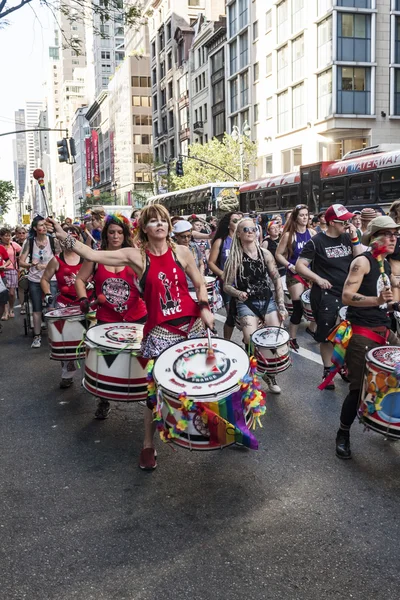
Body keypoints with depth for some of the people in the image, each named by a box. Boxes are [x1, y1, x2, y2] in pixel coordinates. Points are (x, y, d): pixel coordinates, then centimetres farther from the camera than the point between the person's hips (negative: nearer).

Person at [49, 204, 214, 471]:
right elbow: (93, 255, -12)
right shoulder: (136, 256, -6)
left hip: (191, 324, 2)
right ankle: (148, 444, 16)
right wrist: (65, 237, -18)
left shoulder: (182, 252, 0)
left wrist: (205, 308, -7)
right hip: (159, 330, -2)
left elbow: (200, 284, 8)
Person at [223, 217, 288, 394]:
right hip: (246, 303, -3)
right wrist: (238, 293, -25)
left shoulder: (265, 253, 1)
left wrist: (281, 306, -1)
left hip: (268, 300, 3)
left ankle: (270, 374, 18)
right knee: (252, 341, -20)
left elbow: (277, 280, 5)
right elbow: (226, 285, -3)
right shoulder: (235, 258, -6)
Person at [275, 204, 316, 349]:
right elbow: (278, 254, -3)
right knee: (298, 306, -5)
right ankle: (292, 337, 12)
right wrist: (290, 266, -14)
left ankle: (312, 327, 29)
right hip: (295, 274, -4)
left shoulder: (312, 233, 3)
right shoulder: (289, 235, -6)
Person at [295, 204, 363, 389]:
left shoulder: (347, 238, 5)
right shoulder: (317, 241, -10)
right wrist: (318, 279, -20)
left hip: (347, 294, 5)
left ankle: (343, 366, 34)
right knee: (327, 335, 5)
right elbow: (300, 266, -11)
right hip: (326, 296, -5)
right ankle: (328, 371, 20)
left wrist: (354, 239, -8)